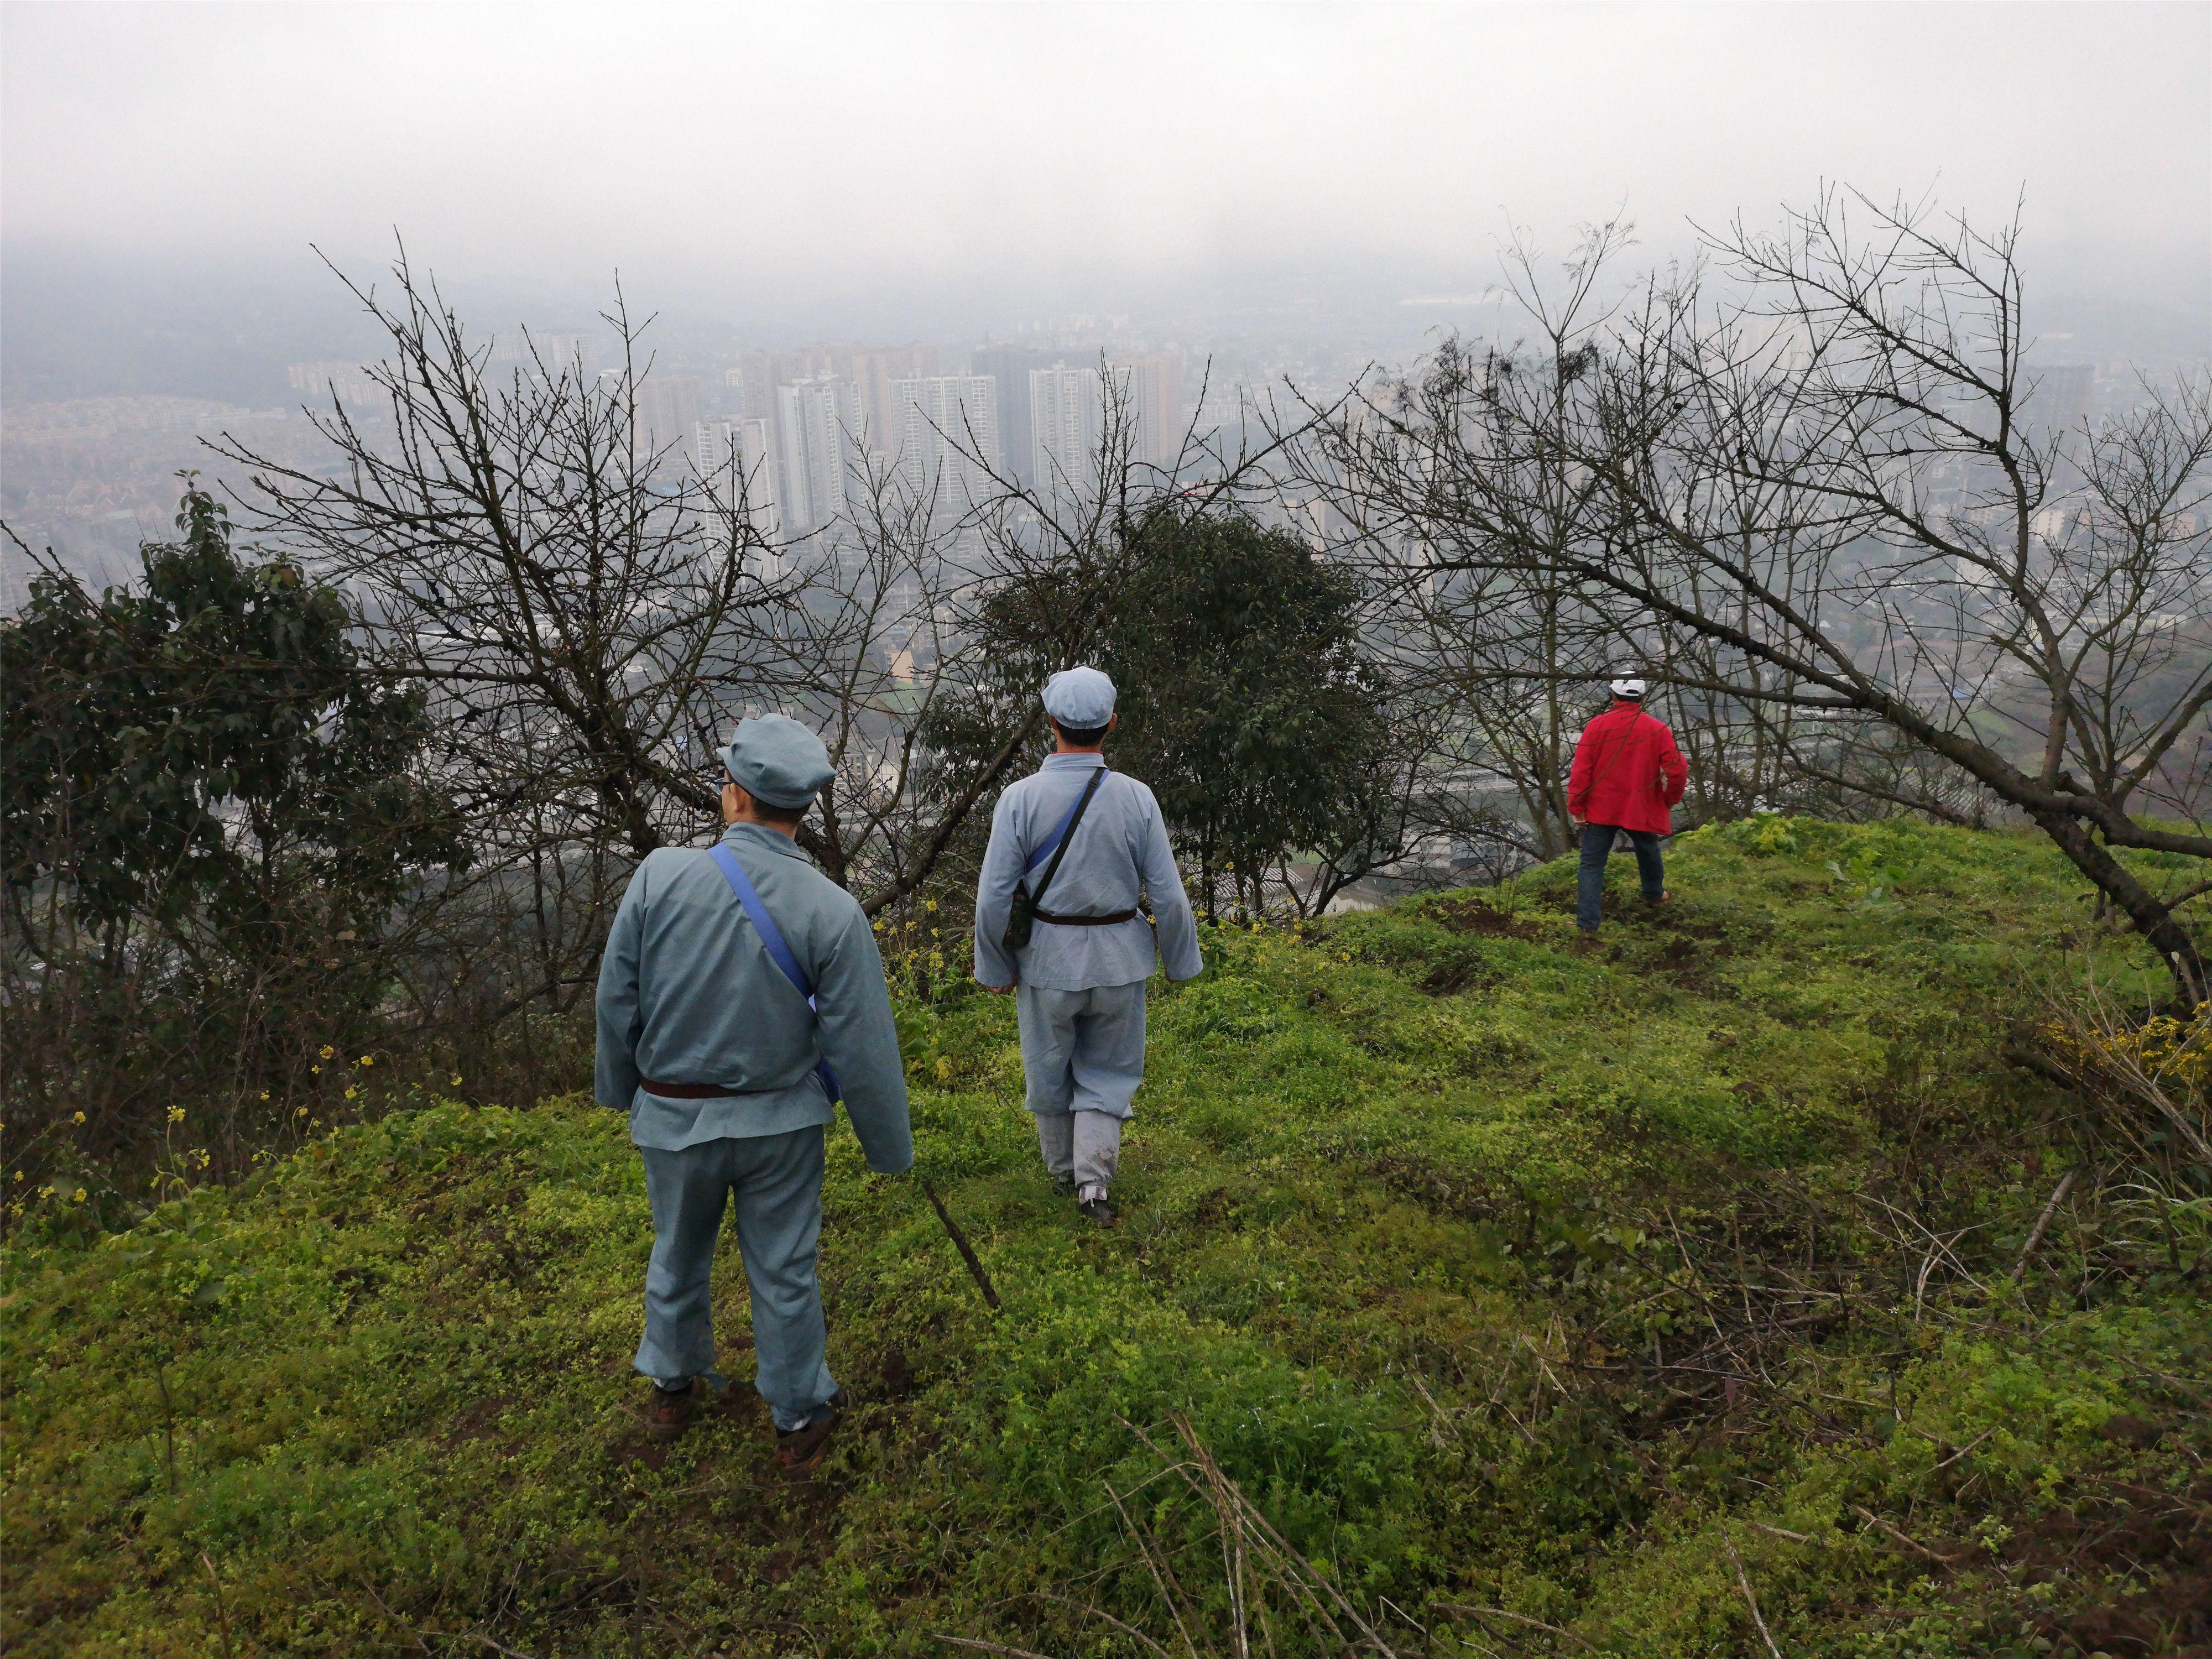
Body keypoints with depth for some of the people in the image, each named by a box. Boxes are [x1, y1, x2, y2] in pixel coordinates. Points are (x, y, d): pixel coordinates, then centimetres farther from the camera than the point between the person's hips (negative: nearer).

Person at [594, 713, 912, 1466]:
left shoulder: (660, 875, -19)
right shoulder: (832, 910, -20)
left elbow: (617, 1000, -7)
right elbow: (862, 1047, -14)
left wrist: (620, 1087, 12)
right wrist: (890, 1146, 1)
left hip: (674, 1116, 1)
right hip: (780, 1121, -1)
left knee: (678, 1258, 24)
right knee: (784, 1274, 16)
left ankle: (672, 1389, 48)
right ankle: (800, 1418, 34)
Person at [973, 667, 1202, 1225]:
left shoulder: (1021, 798, -17)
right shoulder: (1136, 798, -14)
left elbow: (994, 898, -14)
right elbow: (1168, 896, -9)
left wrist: (995, 965, 2)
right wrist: (1183, 959, 7)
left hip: (1046, 957, 0)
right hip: (1119, 959, 0)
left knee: (1049, 1068, 21)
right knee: (1108, 1071, 18)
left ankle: (1063, 1167, 40)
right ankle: (1093, 1177, 8)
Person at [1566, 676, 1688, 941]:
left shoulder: (1597, 726, -9)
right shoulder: (1658, 730, -6)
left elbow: (1581, 770, -12)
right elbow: (1678, 771, -7)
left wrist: (1576, 808, -6)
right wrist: (1670, 800, 10)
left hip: (1601, 810, -1)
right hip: (1642, 810, 2)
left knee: (1592, 865, 2)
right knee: (1648, 852, 28)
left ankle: (1587, 925, -7)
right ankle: (1654, 894, 53)